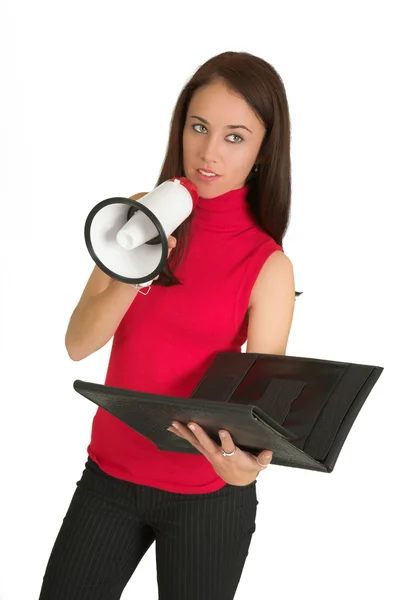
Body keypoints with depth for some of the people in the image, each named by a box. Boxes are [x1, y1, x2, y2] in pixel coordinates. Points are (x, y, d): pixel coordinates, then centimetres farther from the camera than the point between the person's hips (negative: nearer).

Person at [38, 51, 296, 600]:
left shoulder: (269, 266, -11)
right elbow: (78, 344, -7)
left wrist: (247, 464, -36)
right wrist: (133, 275, -25)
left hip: (207, 495, -3)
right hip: (109, 473, 3)